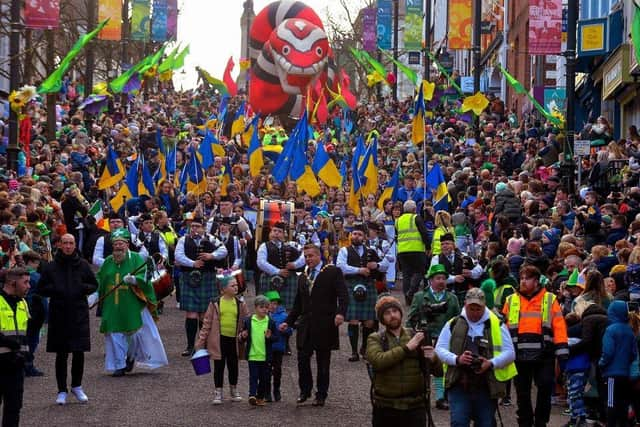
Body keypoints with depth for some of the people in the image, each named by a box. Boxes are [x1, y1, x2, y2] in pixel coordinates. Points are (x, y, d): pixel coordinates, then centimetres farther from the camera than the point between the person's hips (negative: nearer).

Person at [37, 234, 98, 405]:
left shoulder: (83, 266, 4)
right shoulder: (50, 267, 3)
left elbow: (94, 285, 12)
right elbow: (41, 289, 7)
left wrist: (84, 288, -9)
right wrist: (53, 289, -12)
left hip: (79, 314, 1)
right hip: (58, 314, 0)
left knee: (79, 352, 2)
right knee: (61, 354, 3)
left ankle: (77, 386, 21)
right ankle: (62, 391, 12)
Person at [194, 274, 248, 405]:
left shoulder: (240, 303, 1)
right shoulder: (215, 304, -5)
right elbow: (207, 322, -2)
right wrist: (200, 341, -3)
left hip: (234, 339, 2)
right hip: (219, 339, -2)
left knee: (233, 366, 12)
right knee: (219, 366, 6)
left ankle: (234, 391, 29)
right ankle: (218, 393, 15)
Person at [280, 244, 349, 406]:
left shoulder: (333, 272, 0)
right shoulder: (302, 277, 18)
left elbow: (343, 295, -9)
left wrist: (341, 313, -25)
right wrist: (288, 322, 12)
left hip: (324, 326, -4)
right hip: (305, 326, 4)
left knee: (323, 362, 3)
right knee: (302, 359, -2)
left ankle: (321, 395, 12)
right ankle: (305, 391, 14)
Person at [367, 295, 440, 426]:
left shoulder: (417, 336, 7)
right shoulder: (375, 340, 3)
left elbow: (439, 371, 5)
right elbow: (378, 361, -19)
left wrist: (433, 359, -18)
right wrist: (407, 348, -17)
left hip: (414, 407, 0)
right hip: (385, 408, 0)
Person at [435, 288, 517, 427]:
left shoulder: (496, 325, 6)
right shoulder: (453, 324, 8)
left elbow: (509, 352, 2)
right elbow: (440, 349, 5)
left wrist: (491, 363, -16)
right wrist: (457, 359, -15)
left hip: (487, 387, 0)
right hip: (459, 385, 0)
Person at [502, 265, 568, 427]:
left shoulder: (550, 300, 5)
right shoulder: (511, 301, 11)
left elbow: (559, 326, -1)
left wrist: (562, 352, -9)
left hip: (543, 355, -2)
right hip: (519, 356, 2)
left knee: (545, 389, -2)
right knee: (522, 393, 7)